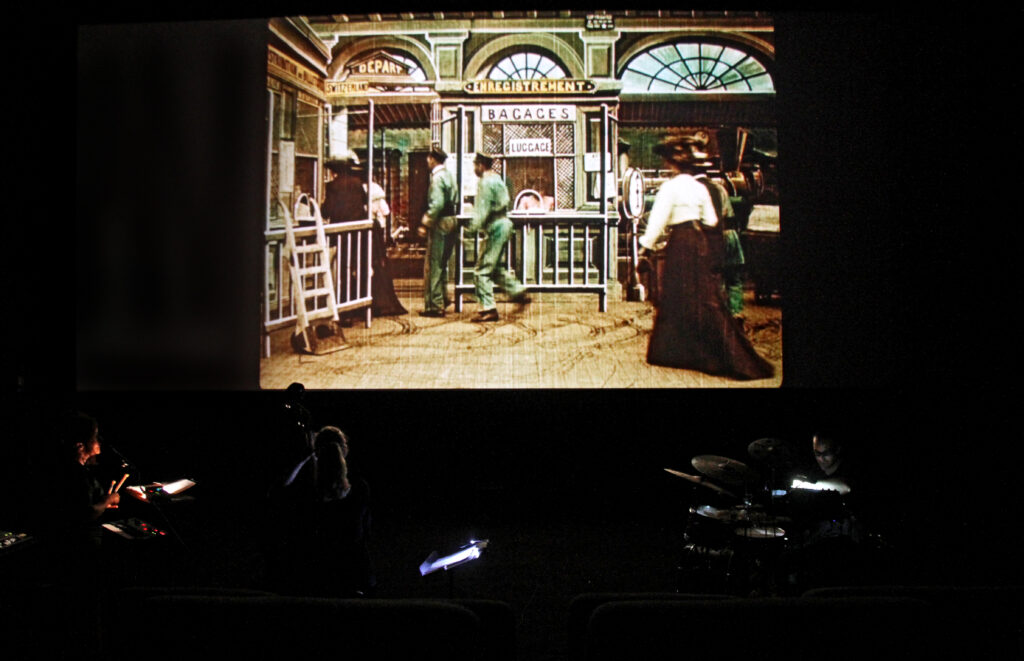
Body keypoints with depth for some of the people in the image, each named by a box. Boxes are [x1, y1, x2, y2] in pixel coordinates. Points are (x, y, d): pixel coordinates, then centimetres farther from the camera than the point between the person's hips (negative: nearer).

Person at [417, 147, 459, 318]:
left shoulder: (437, 177, -13)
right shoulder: (449, 175, 15)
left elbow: (437, 204, -23)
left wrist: (426, 223, -16)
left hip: (440, 225, -9)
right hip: (451, 223, 9)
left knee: (432, 266, -5)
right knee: (441, 265, 18)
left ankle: (434, 305, -5)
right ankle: (442, 300, 26)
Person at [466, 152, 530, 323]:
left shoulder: (486, 182, -15)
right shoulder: (496, 179, 16)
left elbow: (482, 210, -20)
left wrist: (473, 227, -18)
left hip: (496, 227, -10)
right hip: (503, 224, 10)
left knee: (483, 269, -7)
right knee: (494, 267, 21)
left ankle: (487, 308, -7)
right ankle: (518, 292, 23)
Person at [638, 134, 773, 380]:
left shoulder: (670, 187, -11)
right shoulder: (700, 187, 8)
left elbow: (658, 219, -12)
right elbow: (711, 220, 9)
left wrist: (646, 246, -7)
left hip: (681, 244, -6)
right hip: (701, 241, 6)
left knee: (677, 299, 3)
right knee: (706, 298, 9)